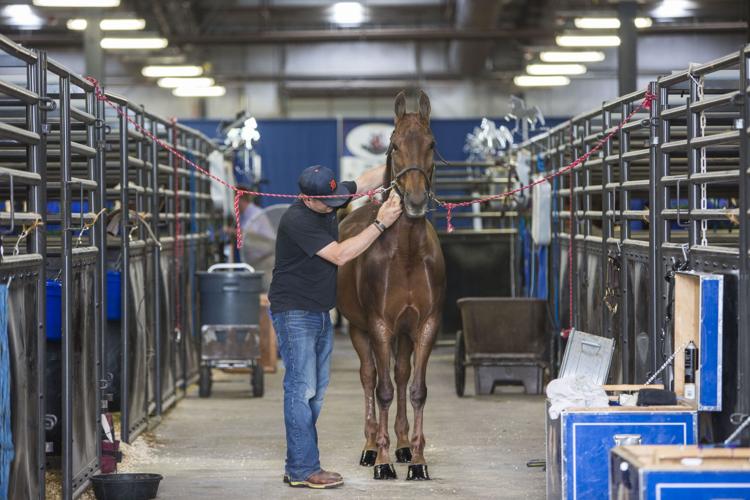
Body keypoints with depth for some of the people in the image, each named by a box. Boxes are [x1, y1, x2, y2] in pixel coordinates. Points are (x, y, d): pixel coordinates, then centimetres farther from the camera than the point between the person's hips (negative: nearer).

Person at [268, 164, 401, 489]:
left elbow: (368, 180, 9)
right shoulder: (297, 221, -23)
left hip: (320, 313, 9)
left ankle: (298, 465, 17)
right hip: (294, 313, -9)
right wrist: (380, 224, -25)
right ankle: (303, 471, -5)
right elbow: (340, 255, -25)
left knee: (316, 390, 11)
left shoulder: (329, 199, 2)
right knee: (301, 389, -8)